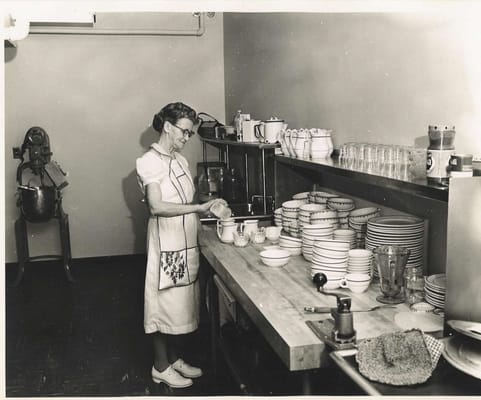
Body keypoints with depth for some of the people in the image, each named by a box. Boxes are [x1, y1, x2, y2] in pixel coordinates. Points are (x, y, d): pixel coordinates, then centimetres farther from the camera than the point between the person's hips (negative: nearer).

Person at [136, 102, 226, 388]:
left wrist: (207, 209, -1)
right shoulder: (150, 161, -12)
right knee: (165, 303, 3)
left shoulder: (181, 160, 12)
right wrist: (199, 207, -25)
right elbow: (157, 206, -22)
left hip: (186, 243, 8)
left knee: (181, 301, 15)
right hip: (166, 244, -8)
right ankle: (161, 367, 19)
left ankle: (175, 359, 30)